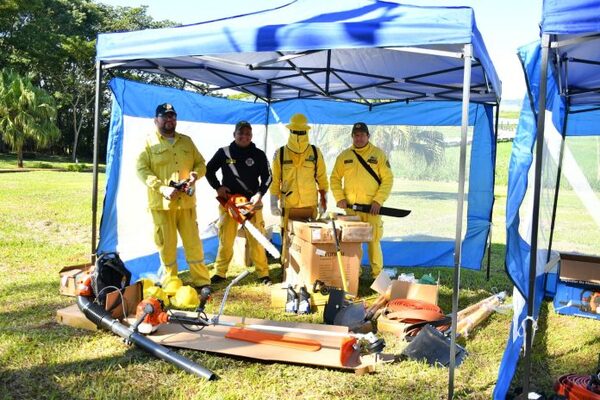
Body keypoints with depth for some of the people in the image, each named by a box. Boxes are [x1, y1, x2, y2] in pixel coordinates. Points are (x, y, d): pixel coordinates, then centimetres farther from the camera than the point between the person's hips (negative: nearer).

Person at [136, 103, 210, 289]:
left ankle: (202, 281, 14)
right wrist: (162, 188, -19)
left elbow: (201, 164, 16)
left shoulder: (187, 141, 14)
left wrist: (195, 174, -9)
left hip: (186, 201, 3)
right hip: (161, 202, -3)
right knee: (166, 244, 3)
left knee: (193, 241, 5)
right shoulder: (149, 142, 1)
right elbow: (142, 170, -8)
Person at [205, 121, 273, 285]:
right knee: (226, 238, 3)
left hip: (252, 202, 0)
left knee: (257, 238, -1)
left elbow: (267, 177, 5)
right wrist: (217, 187, -1)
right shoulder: (224, 152, 3)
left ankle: (263, 273, 6)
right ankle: (220, 272, 12)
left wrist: (259, 194, -9)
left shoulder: (259, 154, 2)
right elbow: (209, 170, 12)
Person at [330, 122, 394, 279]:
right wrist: (339, 198, -2)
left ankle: (377, 273, 9)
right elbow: (335, 178, 12)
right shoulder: (344, 156, 7)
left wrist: (378, 201, -11)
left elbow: (388, 179, -2)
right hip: (350, 206, 2)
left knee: (373, 240, -1)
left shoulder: (379, 154, 1)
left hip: (372, 207, -2)